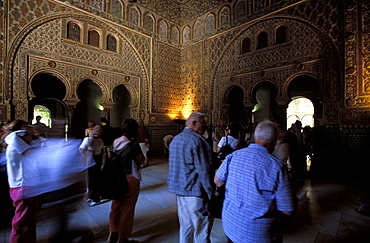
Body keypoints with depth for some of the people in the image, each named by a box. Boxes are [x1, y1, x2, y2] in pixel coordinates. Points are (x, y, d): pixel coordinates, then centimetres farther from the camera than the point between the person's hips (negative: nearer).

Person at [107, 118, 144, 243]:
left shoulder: (115, 142, -1)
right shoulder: (133, 146, -22)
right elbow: (141, 160, -8)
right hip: (130, 179, -6)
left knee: (115, 206, 23)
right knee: (127, 209, 13)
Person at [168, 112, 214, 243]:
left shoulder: (175, 139, 12)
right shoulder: (197, 140, -17)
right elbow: (203, 170, -20)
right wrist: (211, 194, -13)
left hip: (179, 189, 9)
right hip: (195, 191, -8)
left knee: (185, 226, 20)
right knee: (201, 229, 7)